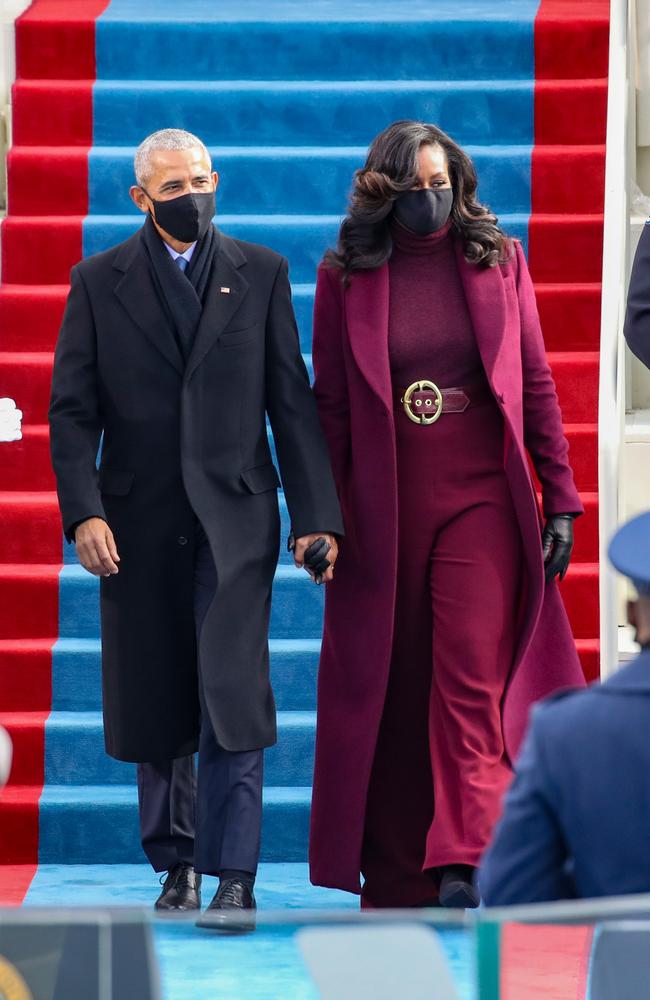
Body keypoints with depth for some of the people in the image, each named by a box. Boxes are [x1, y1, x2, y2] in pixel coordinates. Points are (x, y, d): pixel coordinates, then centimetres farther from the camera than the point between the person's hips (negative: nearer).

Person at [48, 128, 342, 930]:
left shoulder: (260, 274, 7)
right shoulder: (100, 282, 6)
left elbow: (291, 402, 5)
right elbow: (72, 408, 3)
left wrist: (315, 515, -1)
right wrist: (84, 511, -11)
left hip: (234, 516, -1)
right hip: (138, 524, 1)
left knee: (232, 696, -11)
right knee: (155, 708, 6)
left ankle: (234, 875, -10)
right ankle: (176, 863, 21)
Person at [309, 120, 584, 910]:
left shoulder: (499, 262, 6)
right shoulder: (346, 279, 4)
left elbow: (537, 385, 8)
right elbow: (330, 405, 6)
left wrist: (560, 498, 4)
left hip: (481, 499, -1)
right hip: (384, 510, 1)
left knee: (472, 677, -14)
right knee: (391, 688, 4)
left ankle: (461, 866, -22)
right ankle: (397, 879, 13)